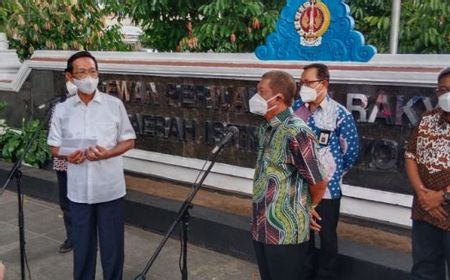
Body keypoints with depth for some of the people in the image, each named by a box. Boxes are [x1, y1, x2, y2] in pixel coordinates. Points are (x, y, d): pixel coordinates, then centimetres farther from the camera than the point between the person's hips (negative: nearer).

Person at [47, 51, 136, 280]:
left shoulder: (115, 105, -2)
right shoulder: (62, 110, 3)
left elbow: (129, 141, 2)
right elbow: (54, 146, 8)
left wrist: (107, 153, -17)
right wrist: (67, 156, -15)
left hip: (110, 188, -1)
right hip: (79, 189, 2)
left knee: (112, 243, 8)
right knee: (82, 242, 13)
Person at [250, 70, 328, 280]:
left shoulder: (296, 133, -20)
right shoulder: (265, 128, 7)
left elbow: (319, 184, -16)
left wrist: (306, 208, 2)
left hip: (285, 232, -8)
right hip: (261, 228, 8)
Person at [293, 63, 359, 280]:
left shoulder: (339, 113, -12)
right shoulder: (297, 107, 1)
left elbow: (351, 150, -6)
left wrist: (333, 172, 3)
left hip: (327, 187, -4)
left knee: (326, 236, 10)